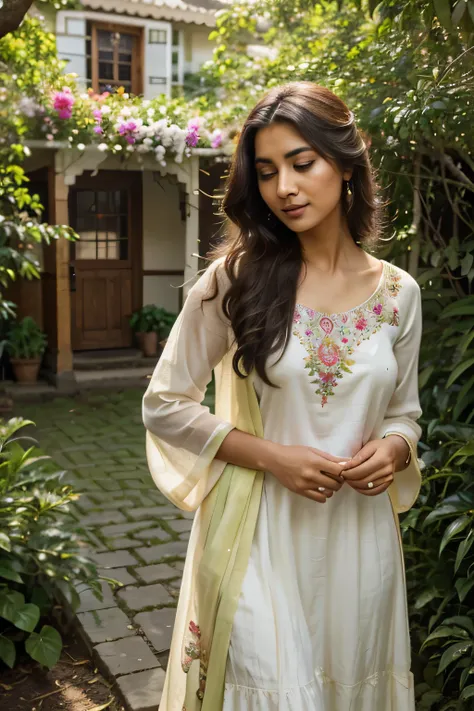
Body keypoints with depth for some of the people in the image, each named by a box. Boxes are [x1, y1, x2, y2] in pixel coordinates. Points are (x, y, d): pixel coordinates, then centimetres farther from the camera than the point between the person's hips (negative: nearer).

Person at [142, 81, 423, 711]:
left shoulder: (398, 292, 1)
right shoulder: (236, 277, -8)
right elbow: (164, 405, -4)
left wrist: (392, 449, -11)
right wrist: (271, 456, -15)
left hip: (360, 536, 3)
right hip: (259, 538, -3)